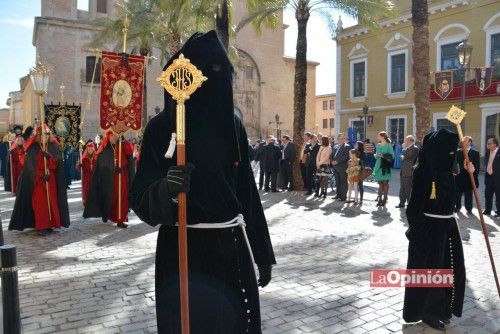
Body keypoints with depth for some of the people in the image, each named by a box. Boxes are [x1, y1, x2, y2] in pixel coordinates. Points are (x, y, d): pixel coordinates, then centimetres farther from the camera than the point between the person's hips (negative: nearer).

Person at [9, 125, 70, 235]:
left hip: (51, 180, 2)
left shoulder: (54, 147, 5)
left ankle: (51, 224, 10)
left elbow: (58, 162, -6)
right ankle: (42, 227, -3)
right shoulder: (32, 148, -1)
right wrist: (42, 175, -16)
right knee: (40, 202, -6)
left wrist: (48, 156, -23)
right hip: (37, 180, -2)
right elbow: (31, 165, -6)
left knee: (52, 201, 1)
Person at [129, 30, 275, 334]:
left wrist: (262, 254, 6)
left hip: (232, 246, 3)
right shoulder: (162, 126, -6)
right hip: (183, 250, -3)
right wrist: (165, 189, -33)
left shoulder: (233, 123, 4)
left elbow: (246, 187, 4)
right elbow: (140, 197, -10)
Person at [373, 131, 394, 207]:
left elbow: (392, 156, -8)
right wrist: (376, 155, -4)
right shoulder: (378, 145, 12)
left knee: (385, 183, 1)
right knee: (380, 183, 6)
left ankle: (384, 199, 7)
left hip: (385, 166, -5)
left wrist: (383, 155, -19)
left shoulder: (389, 145, -4)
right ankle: (380, 199, 10)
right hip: (379, 165, 5)